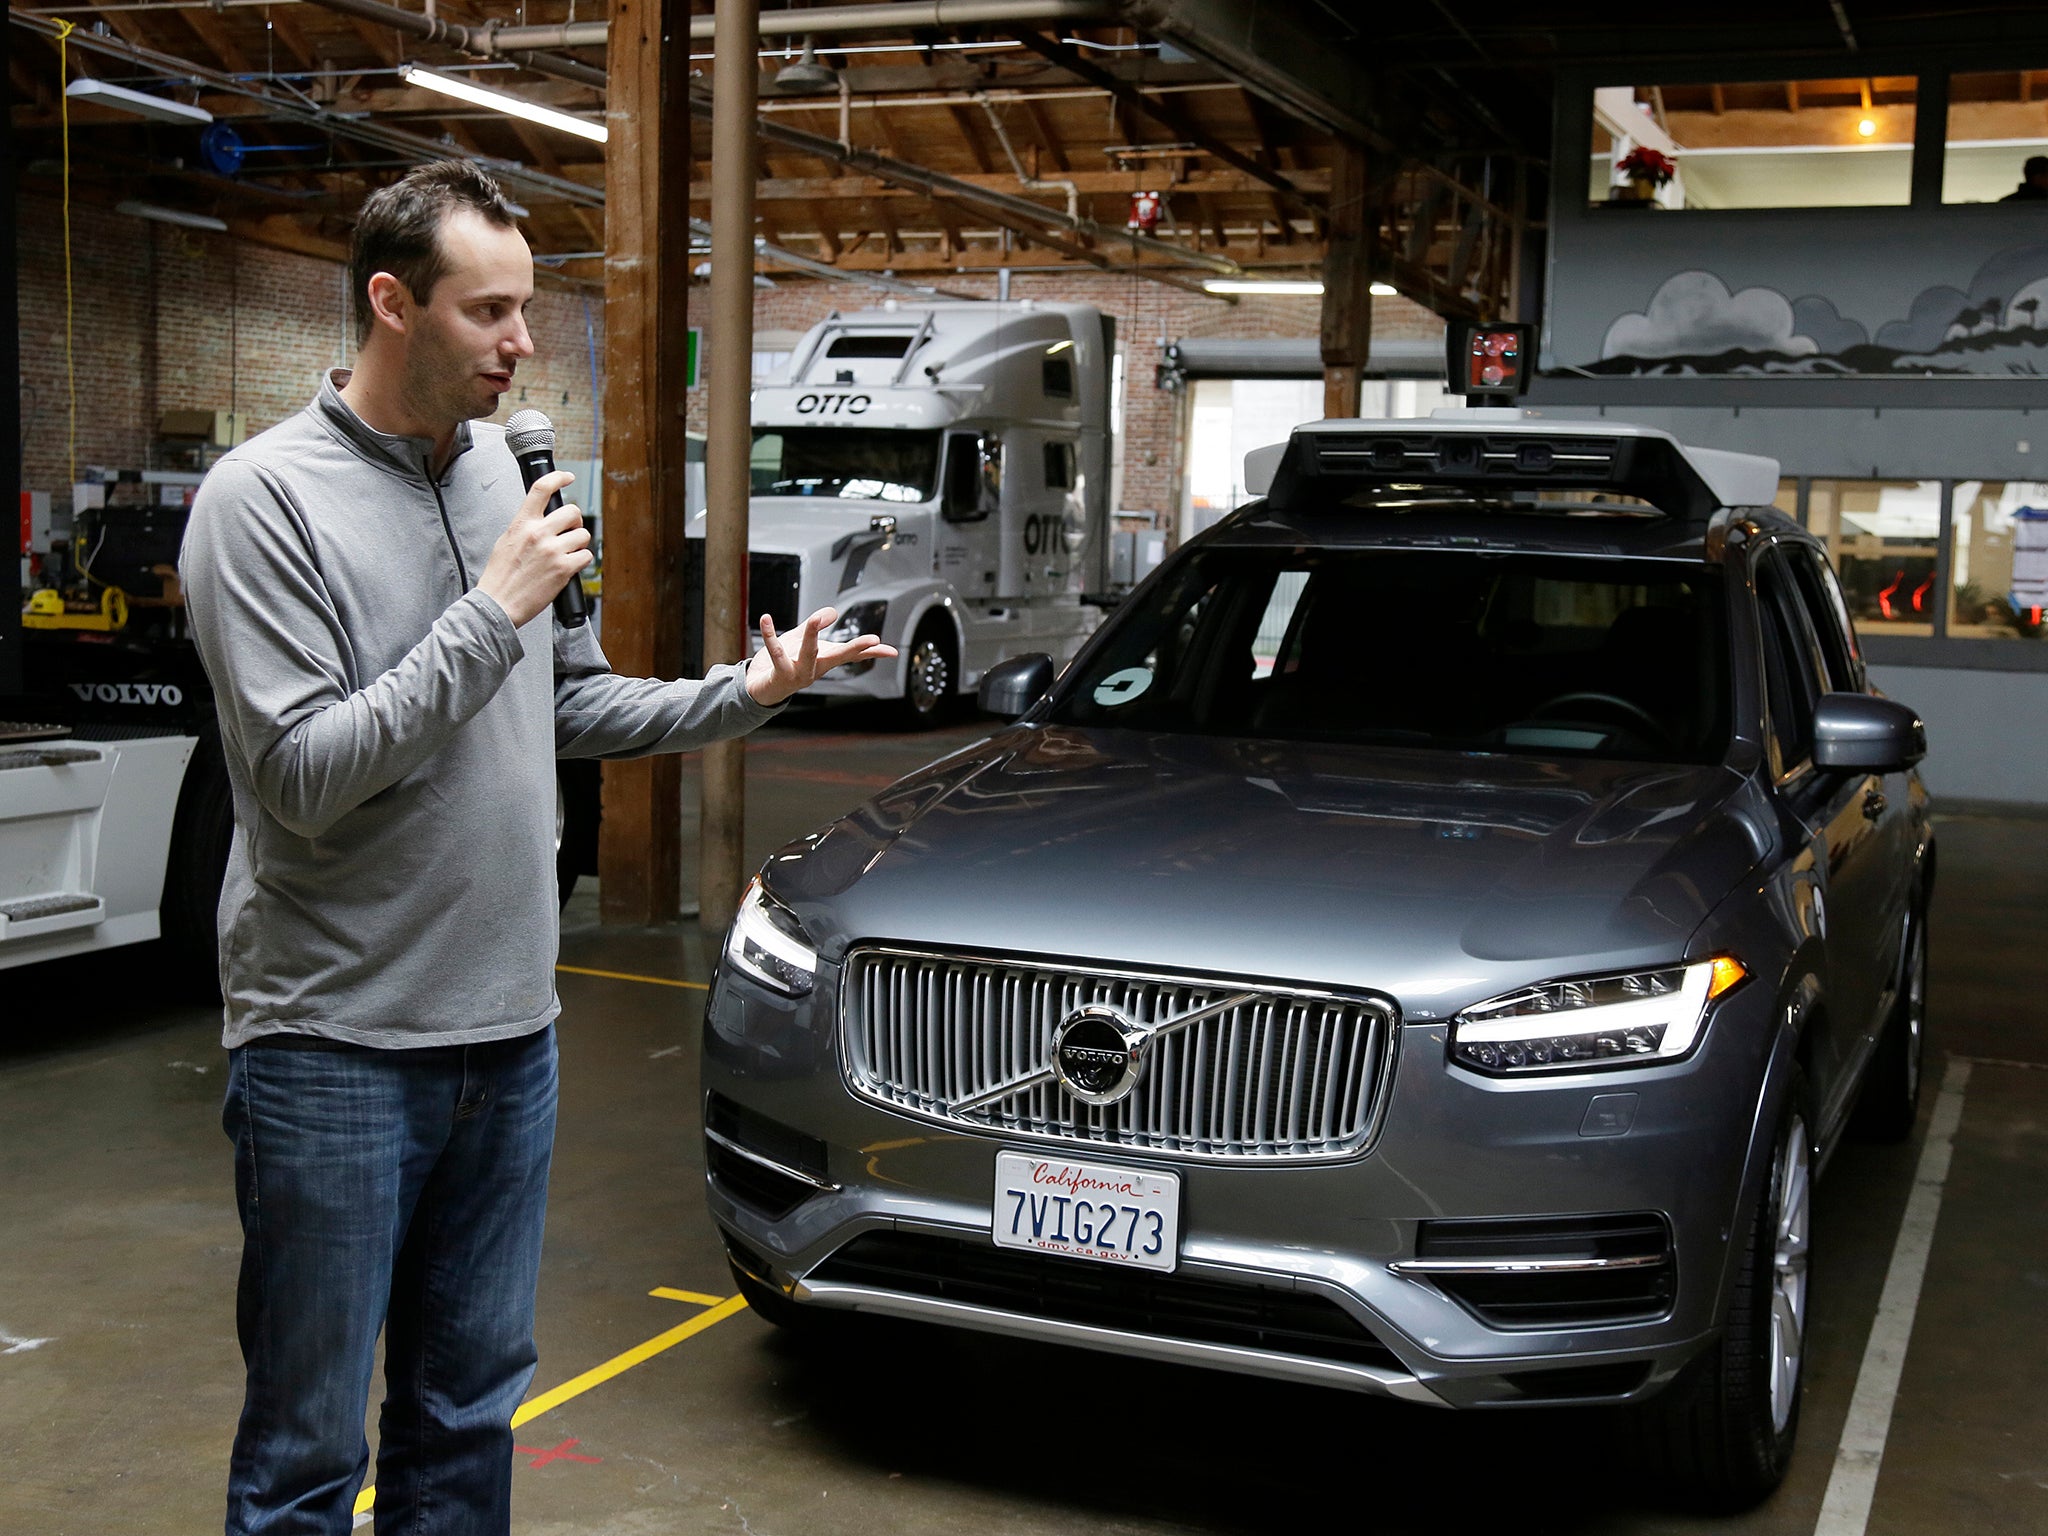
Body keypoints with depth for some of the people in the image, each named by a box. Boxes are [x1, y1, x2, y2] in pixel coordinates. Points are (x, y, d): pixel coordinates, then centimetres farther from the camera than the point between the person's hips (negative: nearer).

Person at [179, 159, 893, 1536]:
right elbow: (303, 775, -20)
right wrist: (492, 611, -20)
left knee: (467, 1415, 18)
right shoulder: (269, 495, -12)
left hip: (510, 1032, 7)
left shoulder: (497, 470, 9)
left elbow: (567, 705, 18)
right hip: (336, 1048, -6)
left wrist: (745, 694, 5)